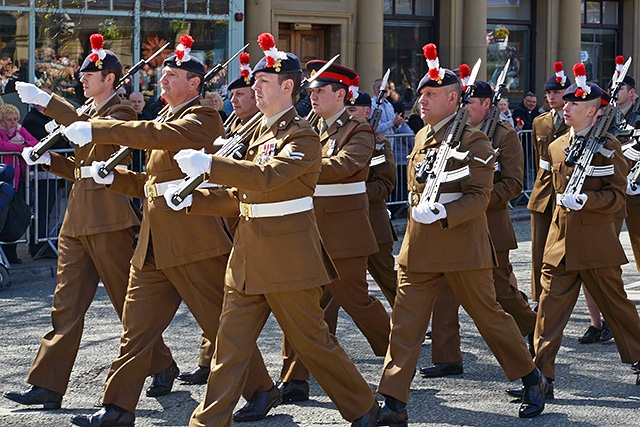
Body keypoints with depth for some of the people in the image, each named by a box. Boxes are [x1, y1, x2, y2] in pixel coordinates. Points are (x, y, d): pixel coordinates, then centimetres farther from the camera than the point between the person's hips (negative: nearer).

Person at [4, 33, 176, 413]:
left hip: (108, 218, -8)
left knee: (129, 300, 2)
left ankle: (162, 366, 19)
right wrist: (48, 160, 5)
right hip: (77, 219, 8)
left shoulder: (121, 111, -7)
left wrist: (47, 101, -30)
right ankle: (47, 386, 0)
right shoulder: (88, 113, 20)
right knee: (67, 303, 3)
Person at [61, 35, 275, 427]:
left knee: (224, 324, 0)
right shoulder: (167, 119, 21)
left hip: (193, 242, -8)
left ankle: (261, 390, 15)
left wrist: (95, 132, -25)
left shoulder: (202, 118, -7)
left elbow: (158, 135, -25)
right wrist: (112, 177, 4)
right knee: (137, 326, 5)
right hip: (154, 245, 8)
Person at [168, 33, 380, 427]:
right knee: (231, 341, 4)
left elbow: (268, 177, -30)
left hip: (289, 255, -8)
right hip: (249, 253, 8)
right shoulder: (262, 131, 15)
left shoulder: (302, 136, -13)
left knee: (313, 340, 3)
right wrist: (193, 201, 6)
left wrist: (207, 165, -32)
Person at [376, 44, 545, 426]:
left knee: (488, 314, 6)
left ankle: (532, 380, 26)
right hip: (419, 247, 6)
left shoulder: (474, 141, -10)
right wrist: (420, 210, 13)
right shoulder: (423, 136, 12)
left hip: (463, 246, -6)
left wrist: (441, 214, -27)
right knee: (405, 322, -1)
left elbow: (480, 197, -16)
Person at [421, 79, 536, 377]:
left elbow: (513, 184, -11)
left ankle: (534, 330, 33)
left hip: (489, 226, -5)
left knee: (500, 290, 6)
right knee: (444, 289, -3)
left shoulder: (505, 136, -6)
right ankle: (447, 358, 0)